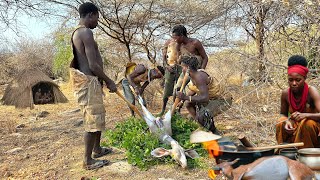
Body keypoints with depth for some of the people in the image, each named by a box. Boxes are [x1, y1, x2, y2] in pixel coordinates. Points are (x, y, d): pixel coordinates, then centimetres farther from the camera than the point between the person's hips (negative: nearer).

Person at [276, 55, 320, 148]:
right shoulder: (285, 93, -12)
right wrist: (287, 121, -22)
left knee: (307, 123, -33)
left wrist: (305, 115, -52)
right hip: (296, 129, 3)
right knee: (281, 123, -23)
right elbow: (283, 114, 1)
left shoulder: (311, 91, -23)